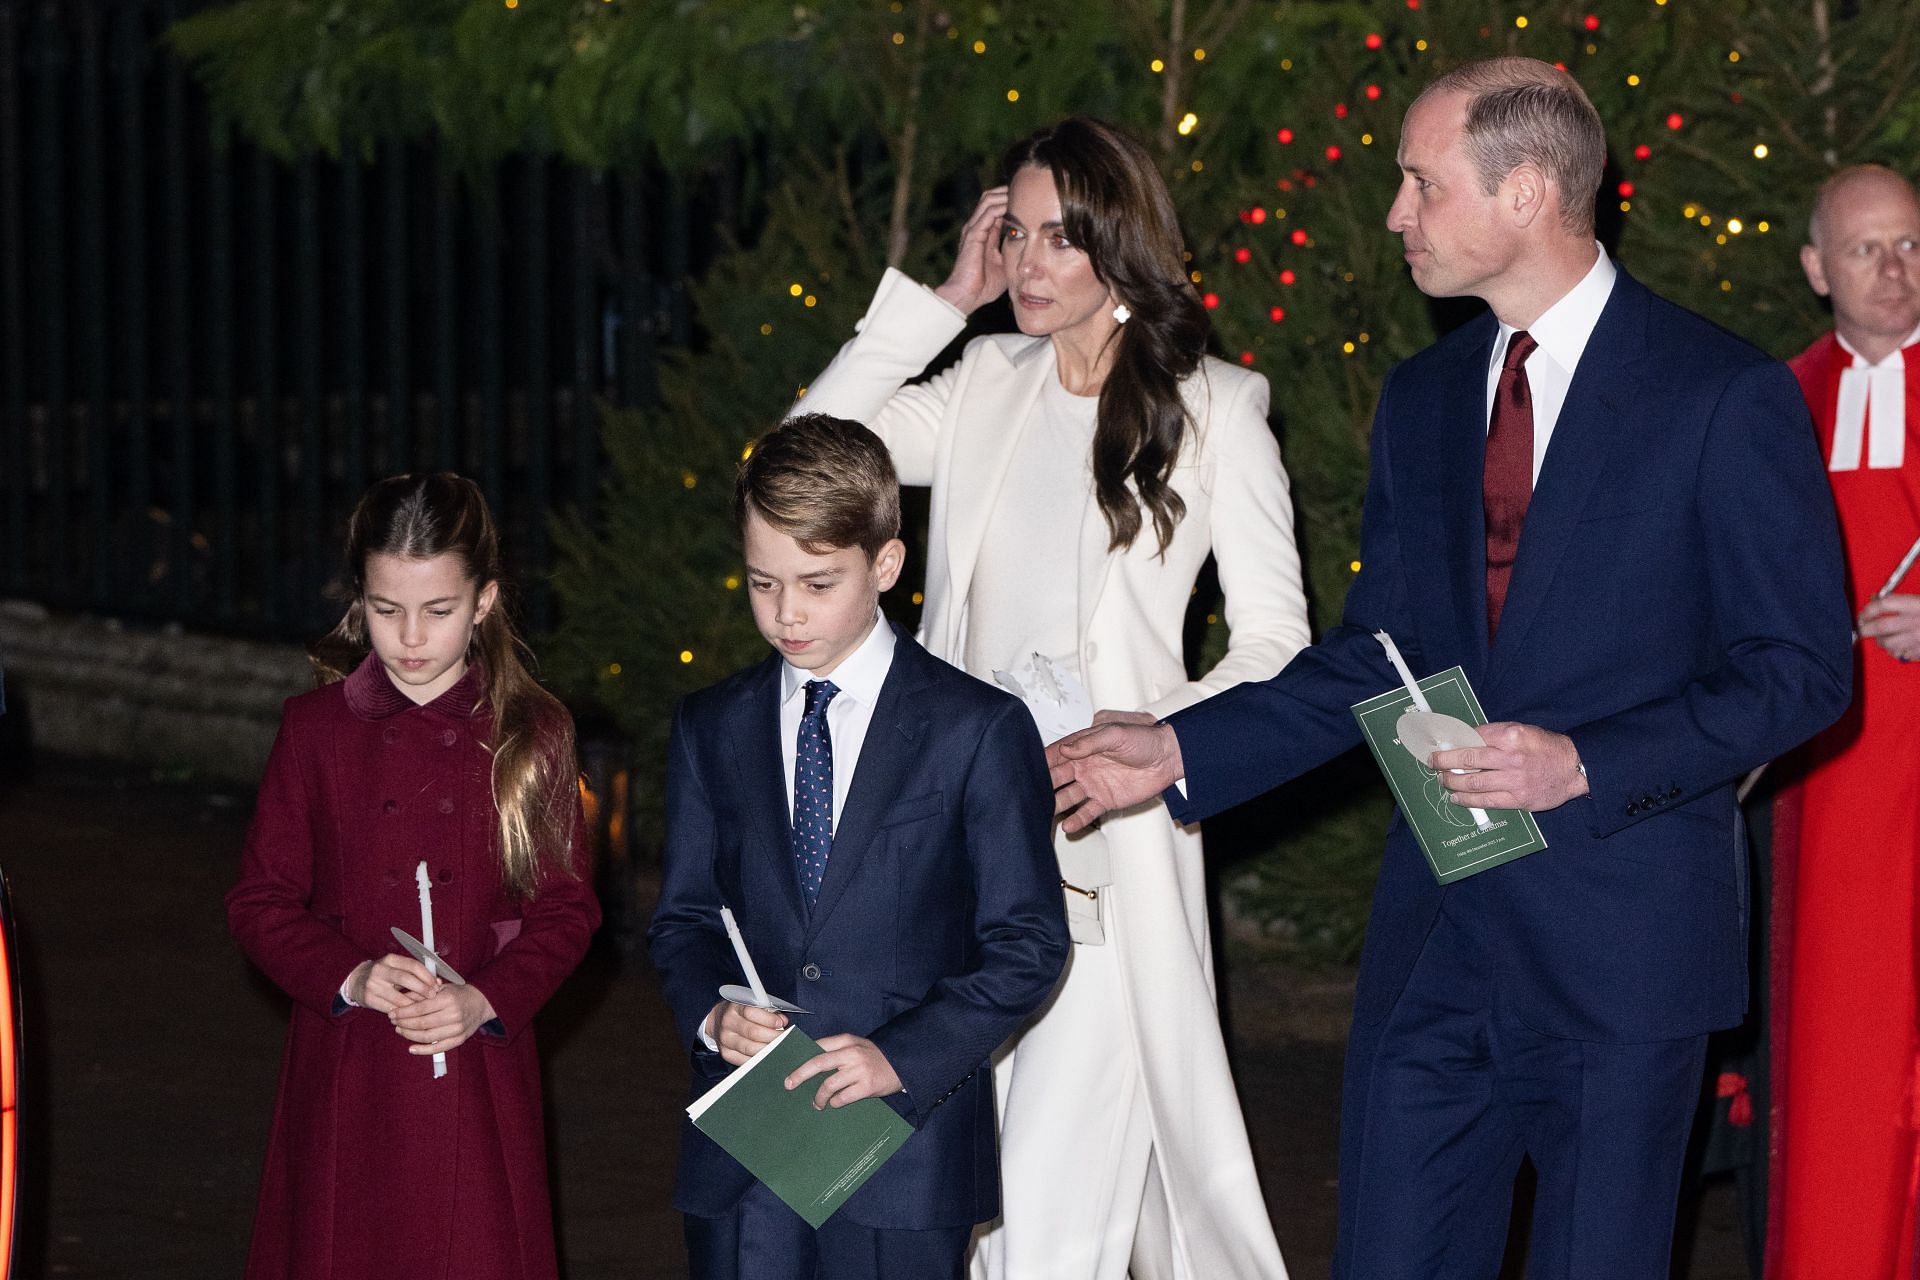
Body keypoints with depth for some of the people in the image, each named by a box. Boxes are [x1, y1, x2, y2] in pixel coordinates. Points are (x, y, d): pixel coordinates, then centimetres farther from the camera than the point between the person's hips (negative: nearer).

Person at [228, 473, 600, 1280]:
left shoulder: (532, 735, 2)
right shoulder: (318, 729, 3)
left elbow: (567, 908, 3)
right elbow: (260, 901, 4)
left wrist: (485, 1000, -14)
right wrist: (351, 978, -13)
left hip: (479, 1075, 0)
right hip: (346, 1079, 1)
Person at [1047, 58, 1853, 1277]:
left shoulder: (1726, 397, -8)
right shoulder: (1424, 398, 12)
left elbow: (1800, 667, -8)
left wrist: (1588, 763, -19)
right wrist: (1180, 751, 7)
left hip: (1621, 941, -5)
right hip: (1435, 936, 6)